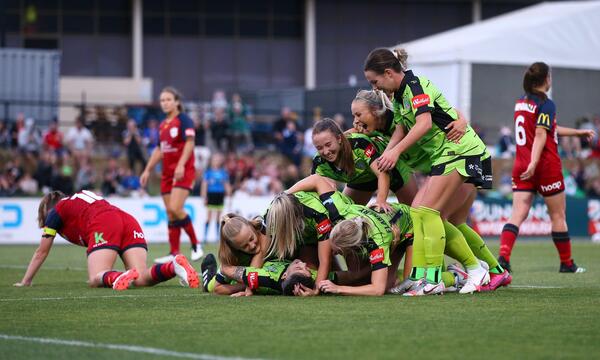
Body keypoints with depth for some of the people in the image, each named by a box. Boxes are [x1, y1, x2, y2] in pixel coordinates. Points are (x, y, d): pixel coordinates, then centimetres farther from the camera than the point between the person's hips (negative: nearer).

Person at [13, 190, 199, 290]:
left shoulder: (56, 211, 23)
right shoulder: (78, 200, 42)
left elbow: (41, 252, 29)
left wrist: (25, 282, 40)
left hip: (104, 227, -6)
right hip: (129, 222, 6)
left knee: (95, 280, -11)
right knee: (141, 278, -8)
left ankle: (119, 277, -45)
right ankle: (174, 266, -36)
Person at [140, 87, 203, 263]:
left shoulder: (184, 120, -6)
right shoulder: (163, 125, 16)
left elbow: (189, 143, -17)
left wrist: (181, 165, -28)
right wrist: (147, 170, 22)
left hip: (183, 172, -7)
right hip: (167, 173, 7)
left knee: (175, 209, -20)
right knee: (170, 214, 4)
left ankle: (196, 245, -7)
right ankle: (174, 253, 7)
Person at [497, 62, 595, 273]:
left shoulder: (521, 102, 15)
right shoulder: (546, 104, -10)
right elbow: (541, 135, -21)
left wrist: (579, 132, 30)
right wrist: (533, 164, -28)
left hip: (521, 166, 6)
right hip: (546, 166, -6)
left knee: (518, 214, -3)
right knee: (558, 216, 8)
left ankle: (503, 256, -22)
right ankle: (566, 263, 17)